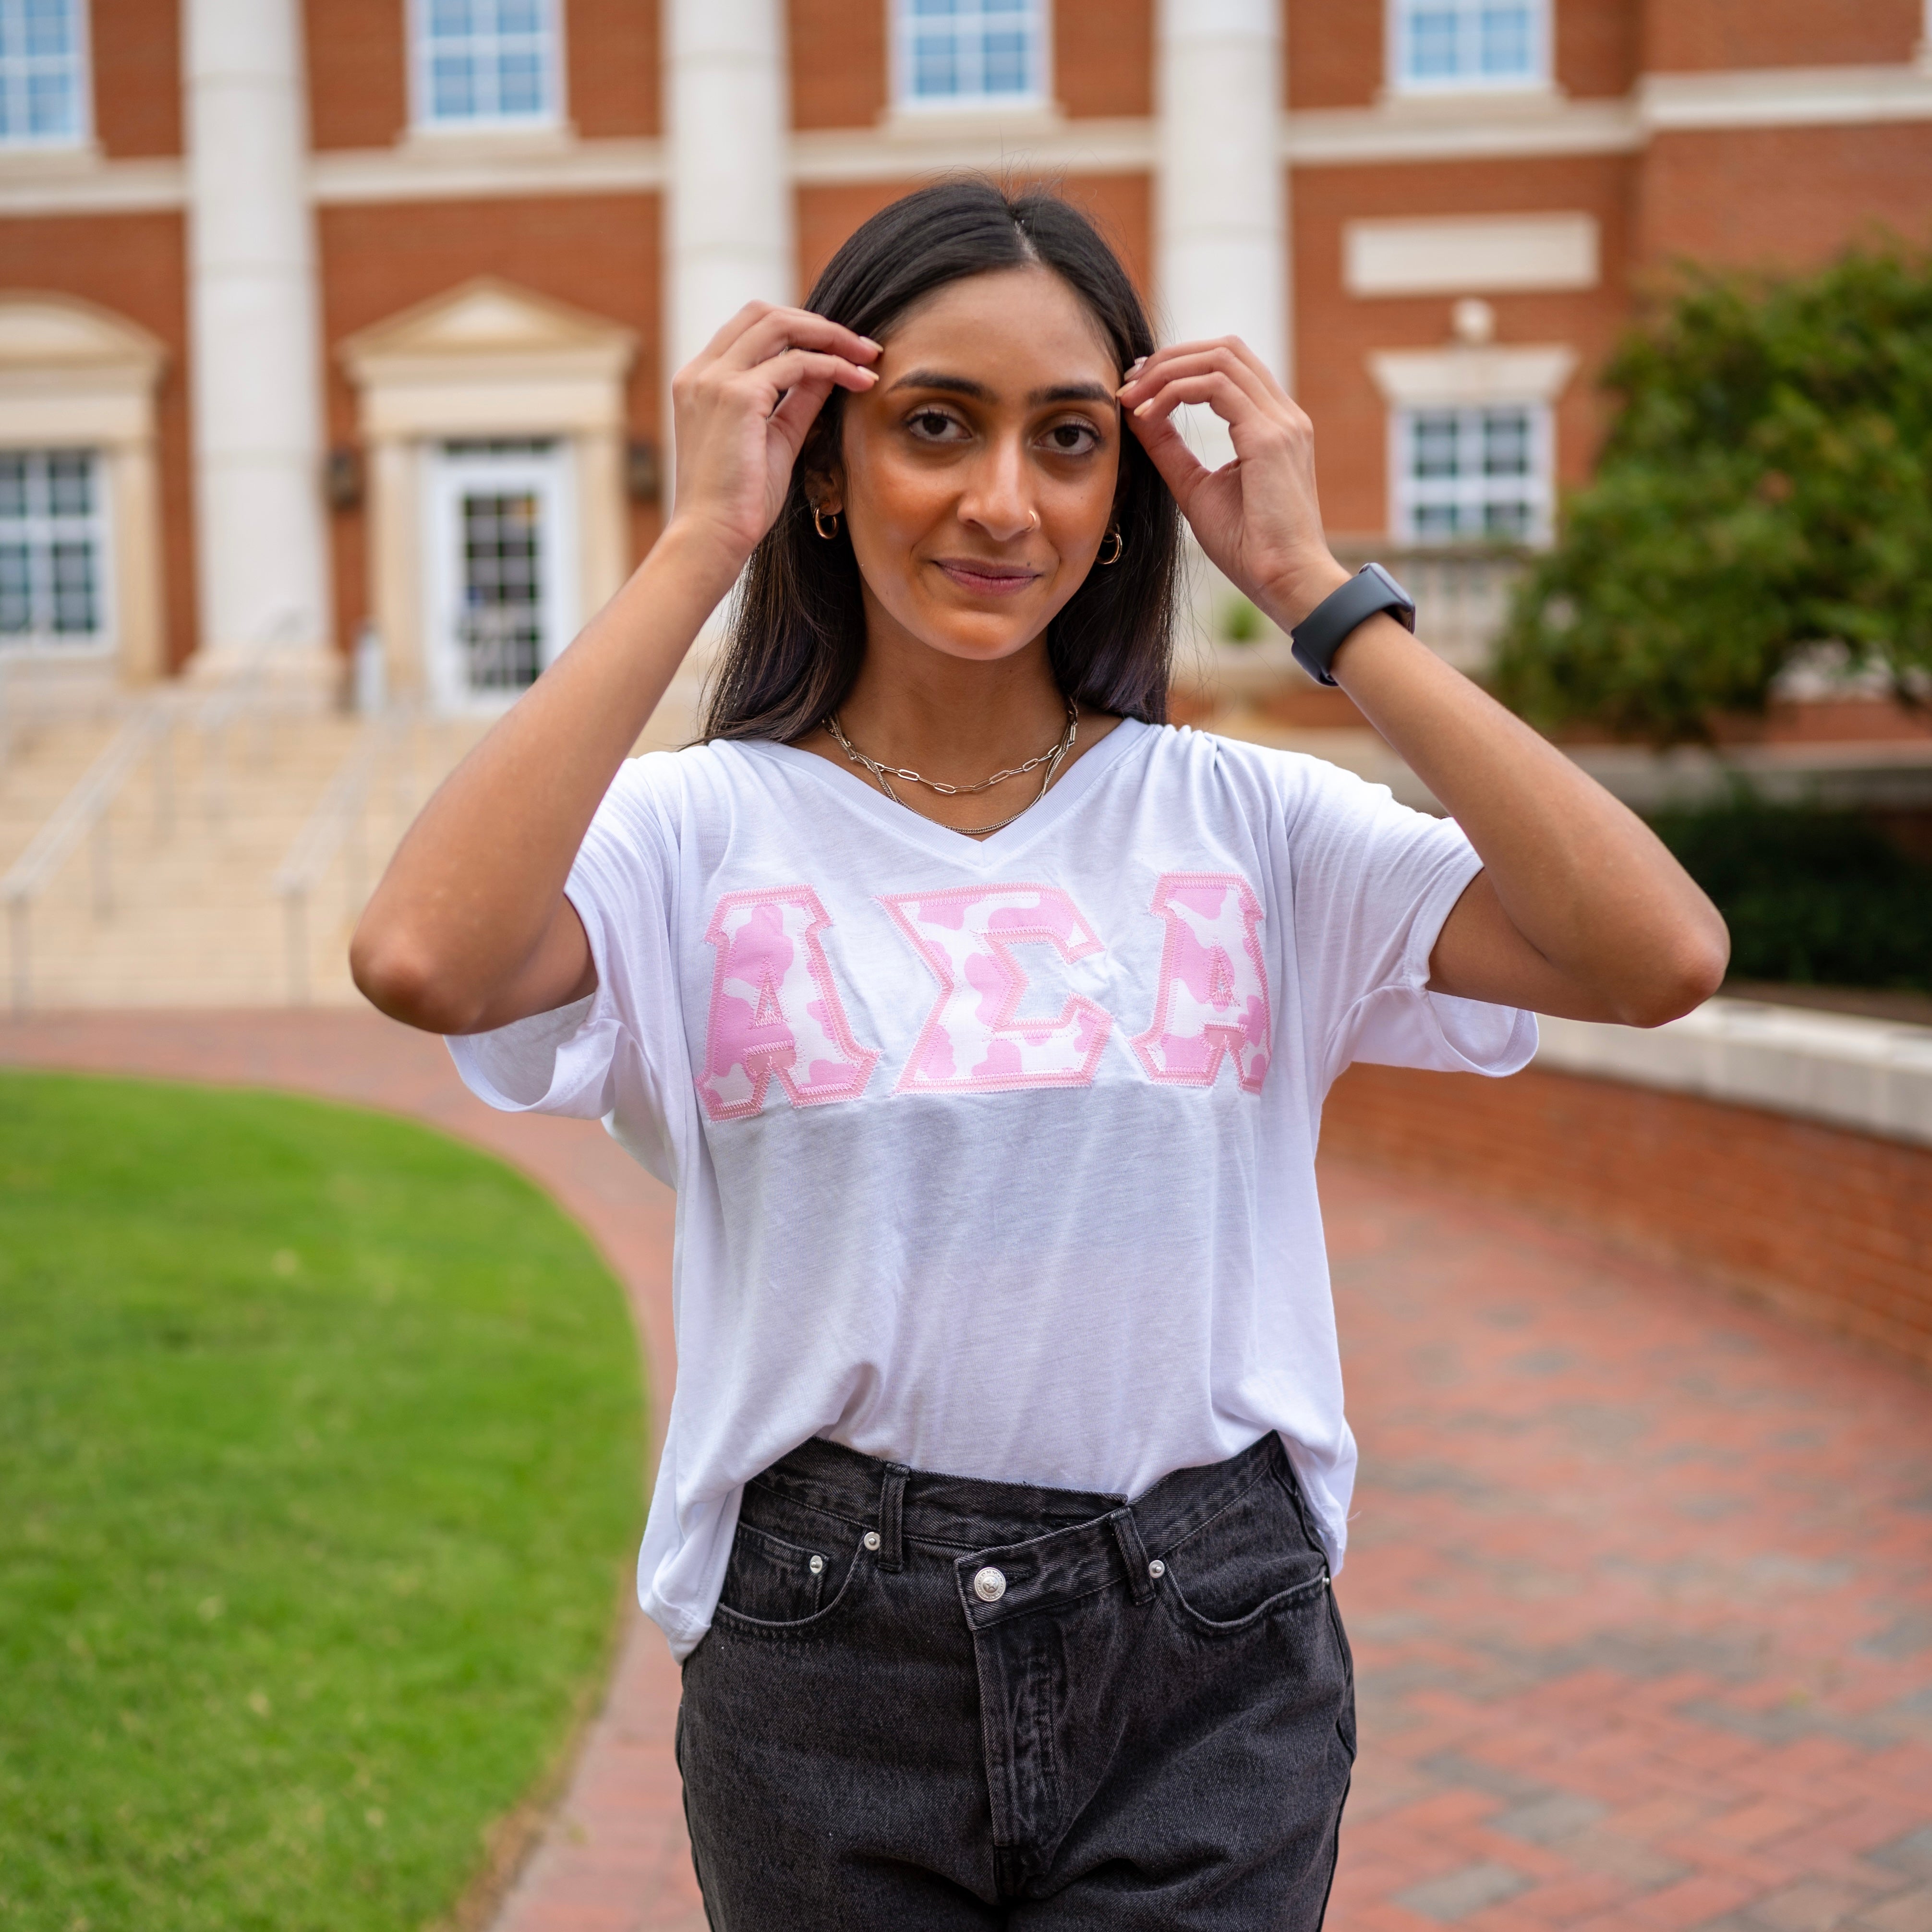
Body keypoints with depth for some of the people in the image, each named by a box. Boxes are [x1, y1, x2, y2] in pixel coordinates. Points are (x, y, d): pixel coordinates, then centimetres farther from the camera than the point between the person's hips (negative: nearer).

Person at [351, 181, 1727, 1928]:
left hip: (1210, 1669, 1)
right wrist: (697, 545, -17)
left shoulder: (1243, 822, 0)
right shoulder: (704, 829, -4)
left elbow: (1660, 956, -13)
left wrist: (1312, 587, -10)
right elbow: (424, 961, -25)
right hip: (829, 1666, 0)